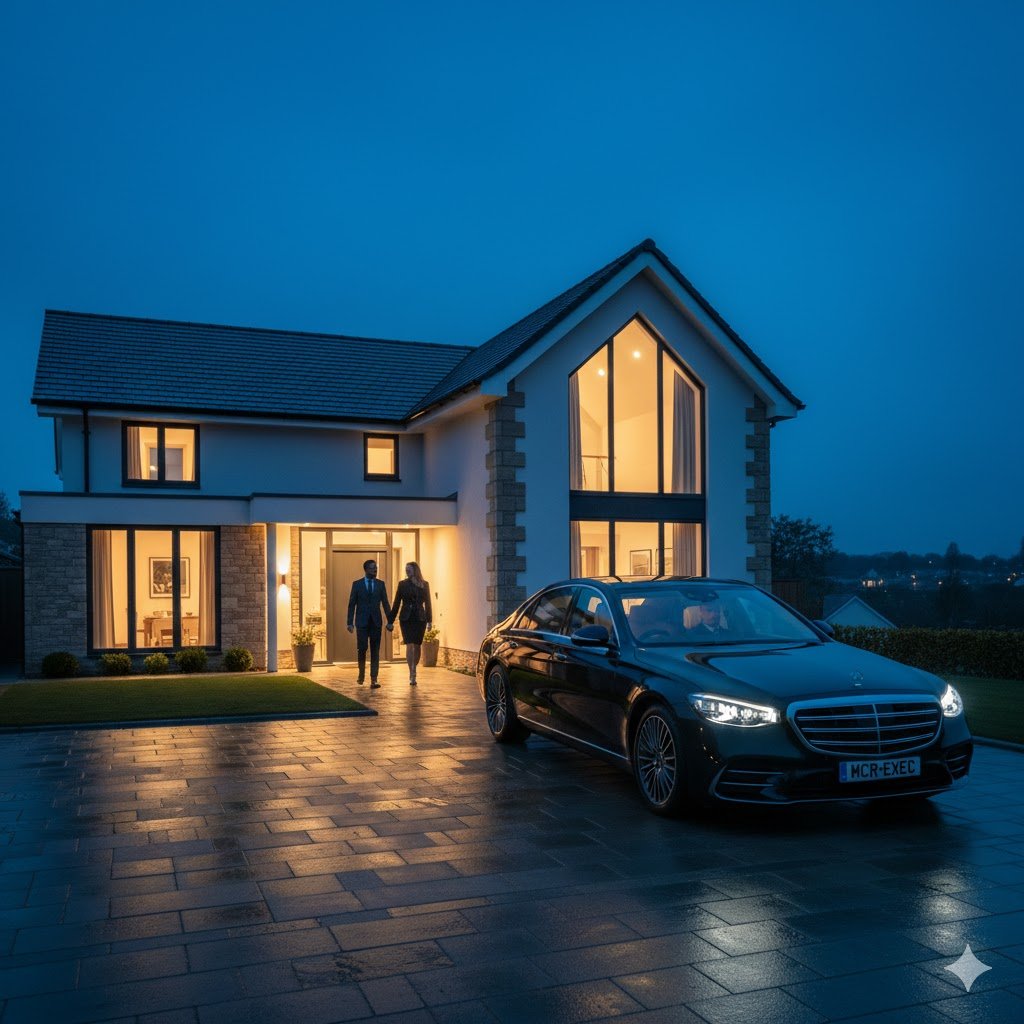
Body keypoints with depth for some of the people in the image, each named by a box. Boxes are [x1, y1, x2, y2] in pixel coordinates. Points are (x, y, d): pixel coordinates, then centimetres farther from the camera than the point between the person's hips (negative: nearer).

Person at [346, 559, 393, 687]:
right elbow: (352, 604, 2)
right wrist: (350, 622, -4)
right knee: (362, 648, -2)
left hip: (376, 622, 1)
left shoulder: (380, 584, 7)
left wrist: (390, 621, 3)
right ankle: (361, 674, 23)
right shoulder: (357, 584, 2)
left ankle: (373, 680, -1)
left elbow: (385, 603, 8)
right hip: (362, 622, -1)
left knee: (375, 651, -1)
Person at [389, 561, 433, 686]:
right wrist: (391, 620, 3)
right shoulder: (402, 584, 3)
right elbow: (396, 604, 5)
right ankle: (412, 674, -11)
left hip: (420, 618, 1)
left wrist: (429, 620, 3)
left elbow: (427, 604, 7)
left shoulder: (425, 585, 5)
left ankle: (413, 672, 24)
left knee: (417, 646, 7)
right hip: (406, 619, -1)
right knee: (410, 645, -11)